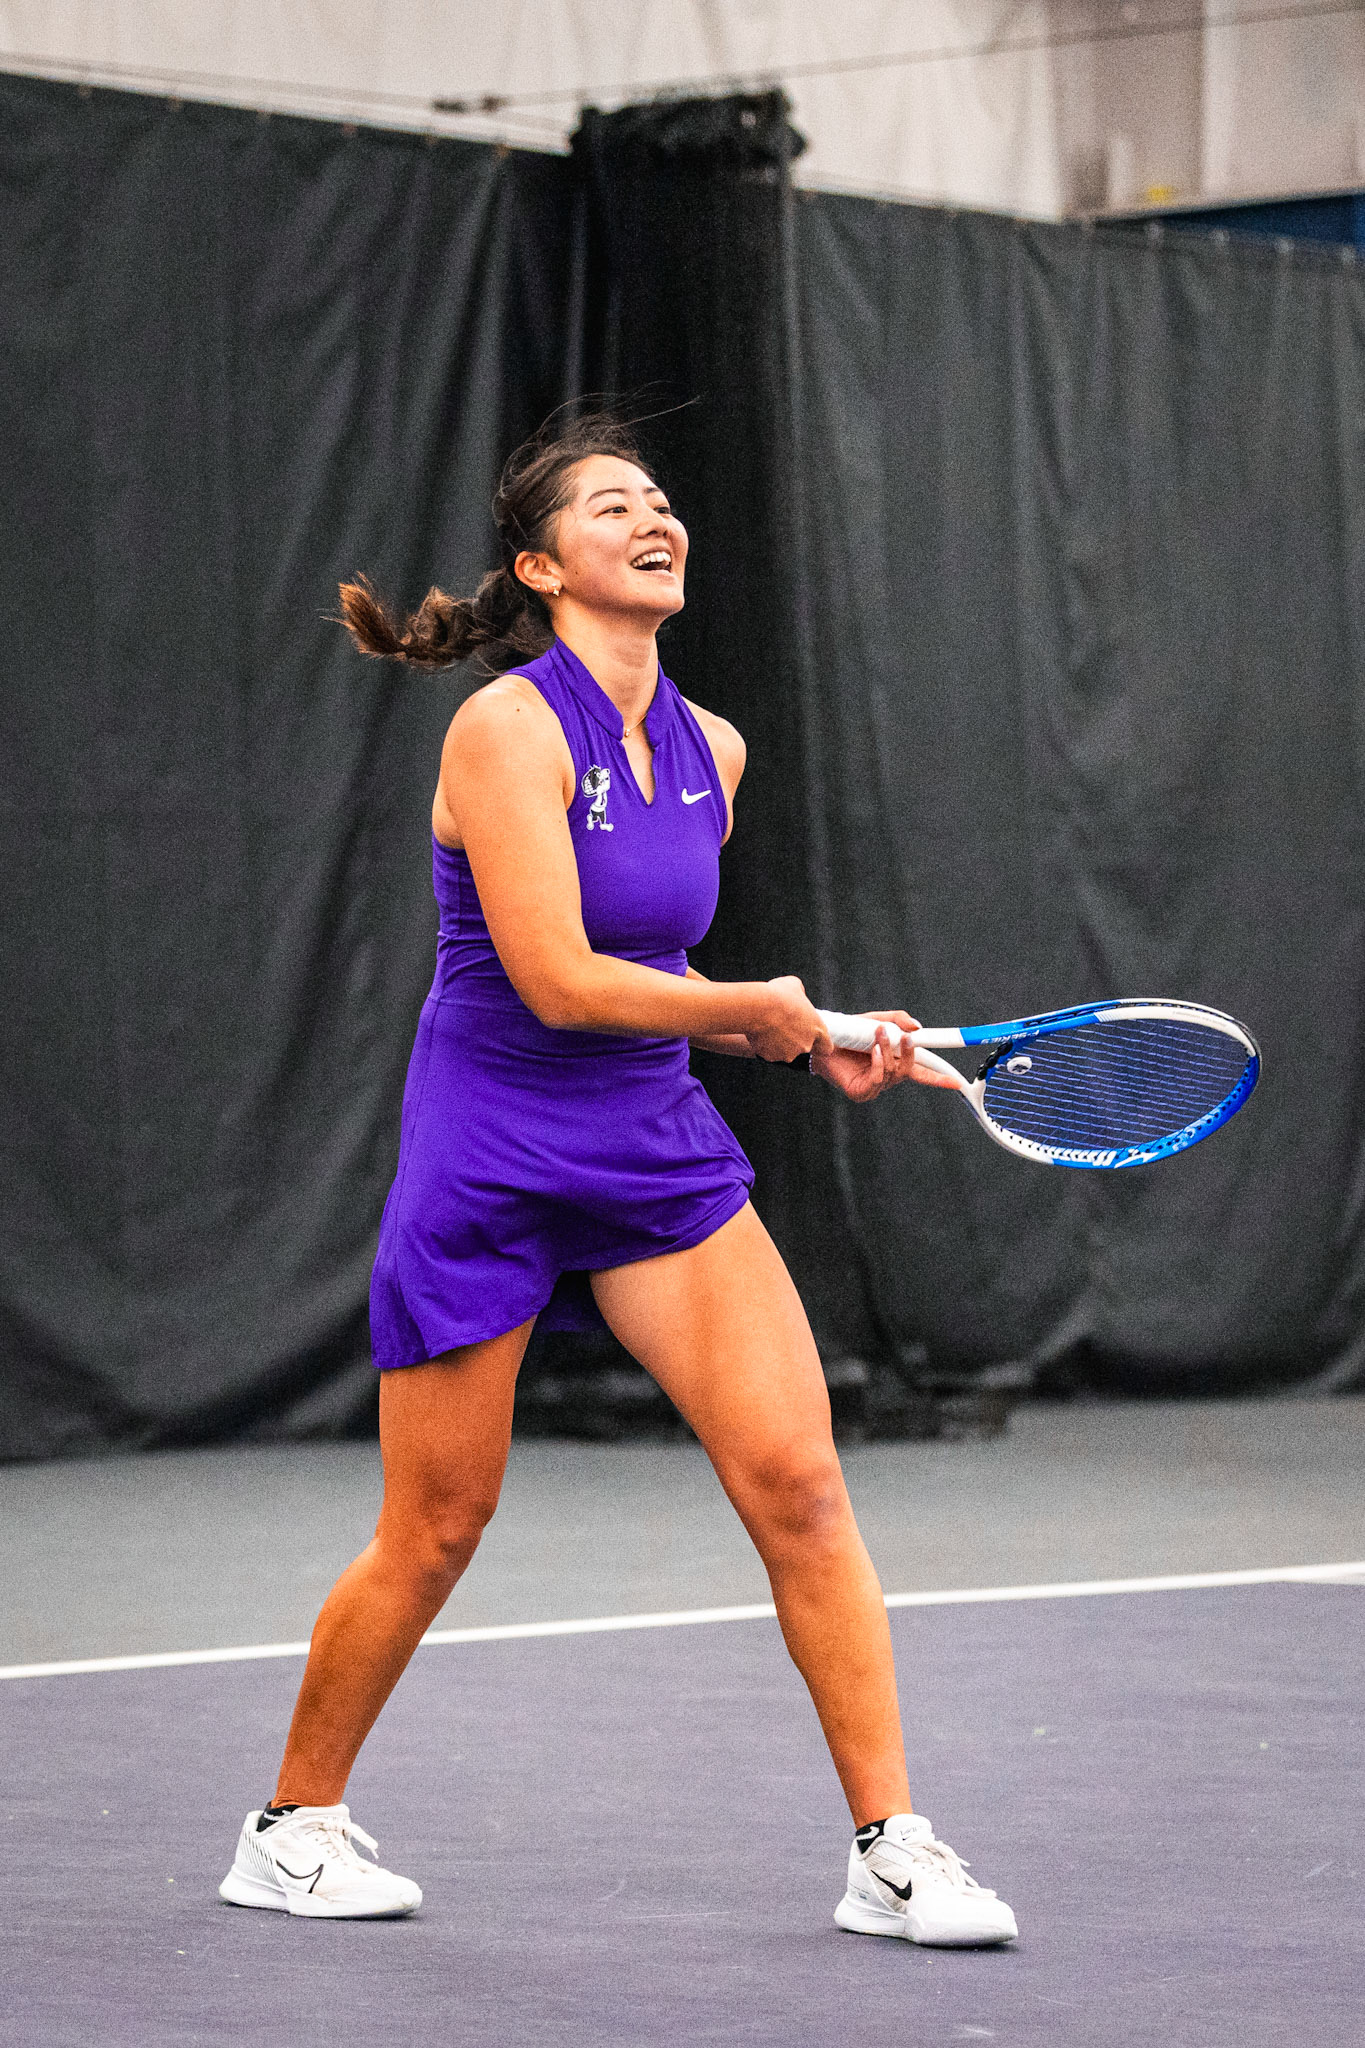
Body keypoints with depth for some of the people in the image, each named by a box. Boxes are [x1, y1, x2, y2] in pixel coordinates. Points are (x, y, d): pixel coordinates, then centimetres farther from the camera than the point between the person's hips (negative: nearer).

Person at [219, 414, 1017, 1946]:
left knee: (798, 1485, -7)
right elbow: (560, 980, -22)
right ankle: (293, 1829, 26)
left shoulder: (709, 750, 7)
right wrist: (760, 1007, -12)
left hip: (659, 1151, 6)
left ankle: (891, 1850, -1)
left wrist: (816, 1046, 4)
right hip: (490, 1165, -6)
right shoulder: (509, 729, -15)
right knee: (434, 1536, 4)